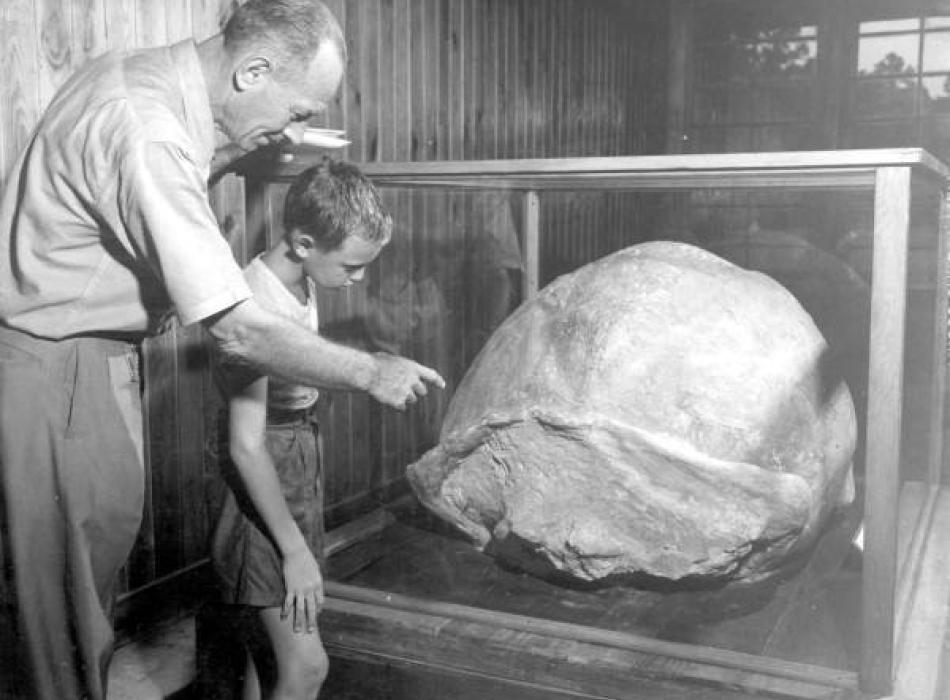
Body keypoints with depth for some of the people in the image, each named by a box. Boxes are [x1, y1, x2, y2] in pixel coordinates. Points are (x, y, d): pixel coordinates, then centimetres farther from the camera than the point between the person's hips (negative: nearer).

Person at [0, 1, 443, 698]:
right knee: (58, 600, 4)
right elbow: (238, 331, -27)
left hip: (91, 359, 9)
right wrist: (372, 372, -16)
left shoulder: (139, 73, 3)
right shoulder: (146, 132, -27)